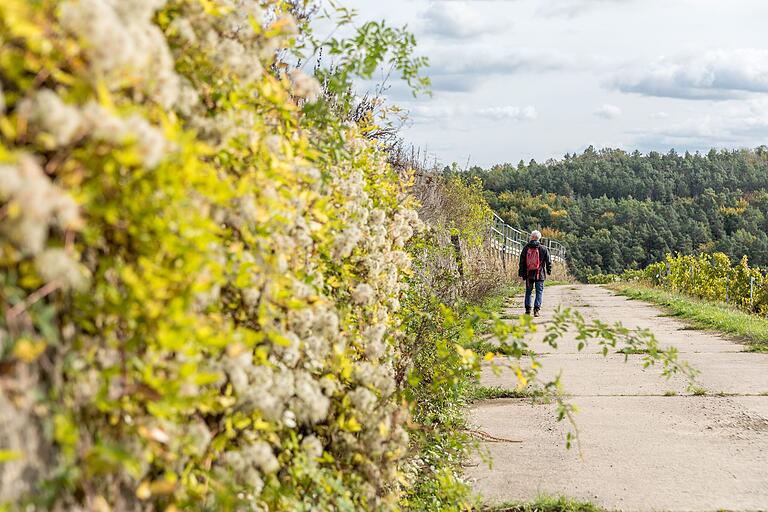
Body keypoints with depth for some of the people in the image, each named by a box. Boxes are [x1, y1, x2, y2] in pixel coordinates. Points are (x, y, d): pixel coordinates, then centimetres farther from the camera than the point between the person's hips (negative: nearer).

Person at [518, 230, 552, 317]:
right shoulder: (543, 249, -4)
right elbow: (548, 261, 3)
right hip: (540, 275, -2)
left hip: (528, 274, 2)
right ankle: (536, 309, -7)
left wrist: (521, 273, 10)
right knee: (539, 292, 3)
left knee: (528, 292, 12)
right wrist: (549, 271, 18)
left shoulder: (526, 248, 1)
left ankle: (528, 309, 10)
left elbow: (522, 262, 4)